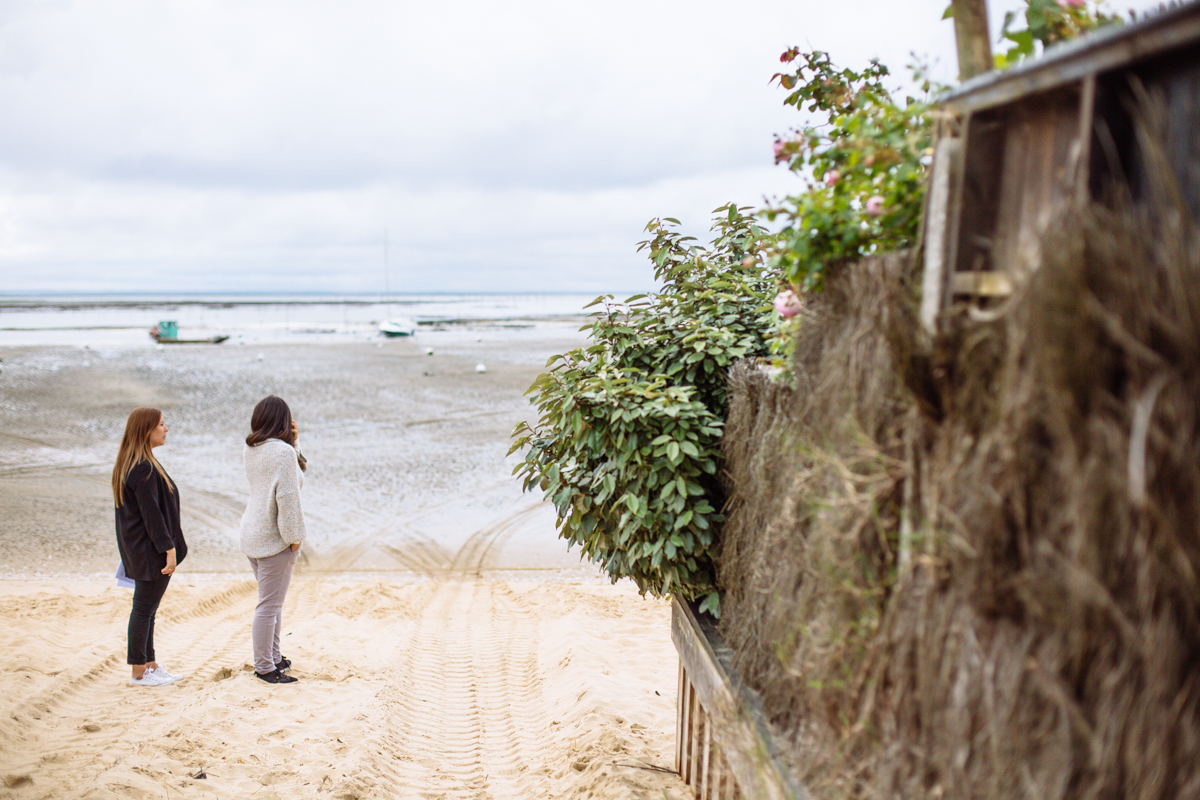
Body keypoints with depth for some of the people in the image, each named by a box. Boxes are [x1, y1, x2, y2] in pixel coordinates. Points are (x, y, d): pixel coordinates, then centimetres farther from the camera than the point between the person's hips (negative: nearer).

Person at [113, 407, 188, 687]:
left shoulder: (130, 464, 11)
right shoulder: (144, 469, -21)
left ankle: (150, 664, 26)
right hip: (150, 551, -10)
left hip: (138, 549, 10)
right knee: (144, 609, 0)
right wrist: (169, 548, -19)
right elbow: (152, 514, -22)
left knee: (146, 609, 16)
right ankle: (139, 672, 10)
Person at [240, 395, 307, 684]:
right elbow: (287, 496, -21)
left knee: (272, 600, 20)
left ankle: (273, 657, 29)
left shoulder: (249, 451, 8)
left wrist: (293, 442, 4)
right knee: (269, 604, -1)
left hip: (251, 535, 9)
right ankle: (264, 667, 6)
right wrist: (294, 536, -14)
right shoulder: (283, 451, -18)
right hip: (273, 539, -9)